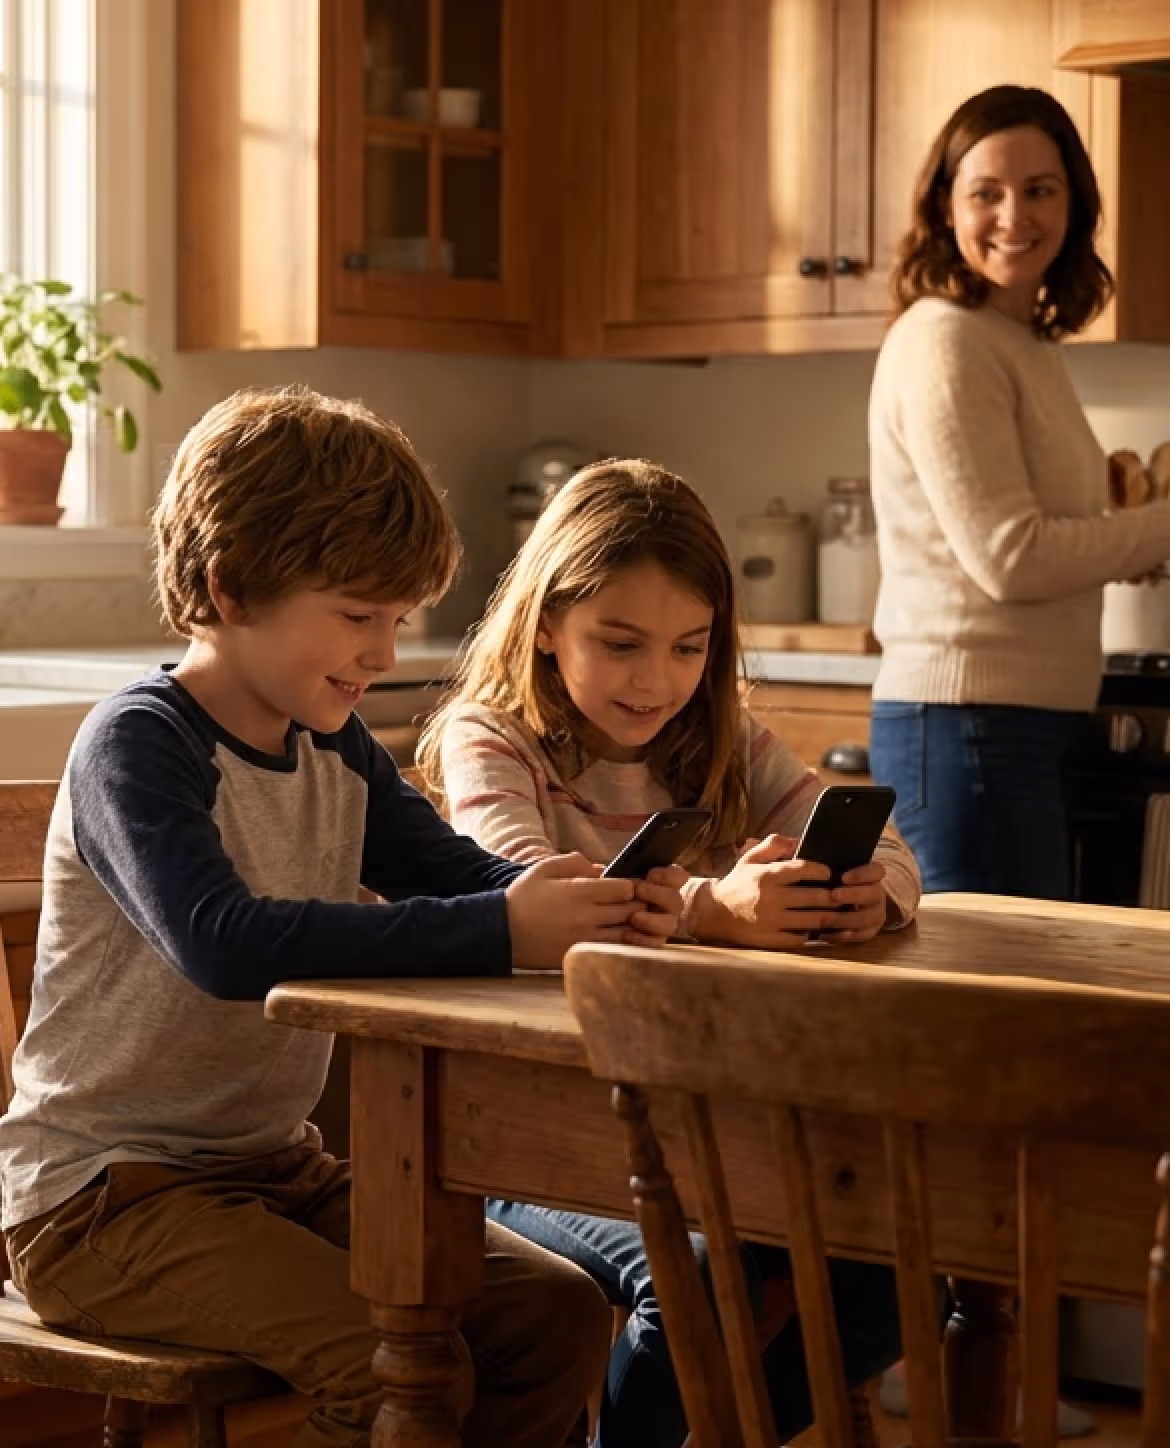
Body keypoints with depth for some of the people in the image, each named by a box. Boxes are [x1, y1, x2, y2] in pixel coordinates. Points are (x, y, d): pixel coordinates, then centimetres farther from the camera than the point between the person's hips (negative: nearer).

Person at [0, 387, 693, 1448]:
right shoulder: (135, 745, -18)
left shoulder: (339, 751, 9)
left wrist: (590, 907, -23)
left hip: (274, 1164, 8)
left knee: (559, 1317, -2)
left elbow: (457, 872, 1)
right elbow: (224, 942, -34)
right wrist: (501, 931, -37)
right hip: (103, 1193, -8)